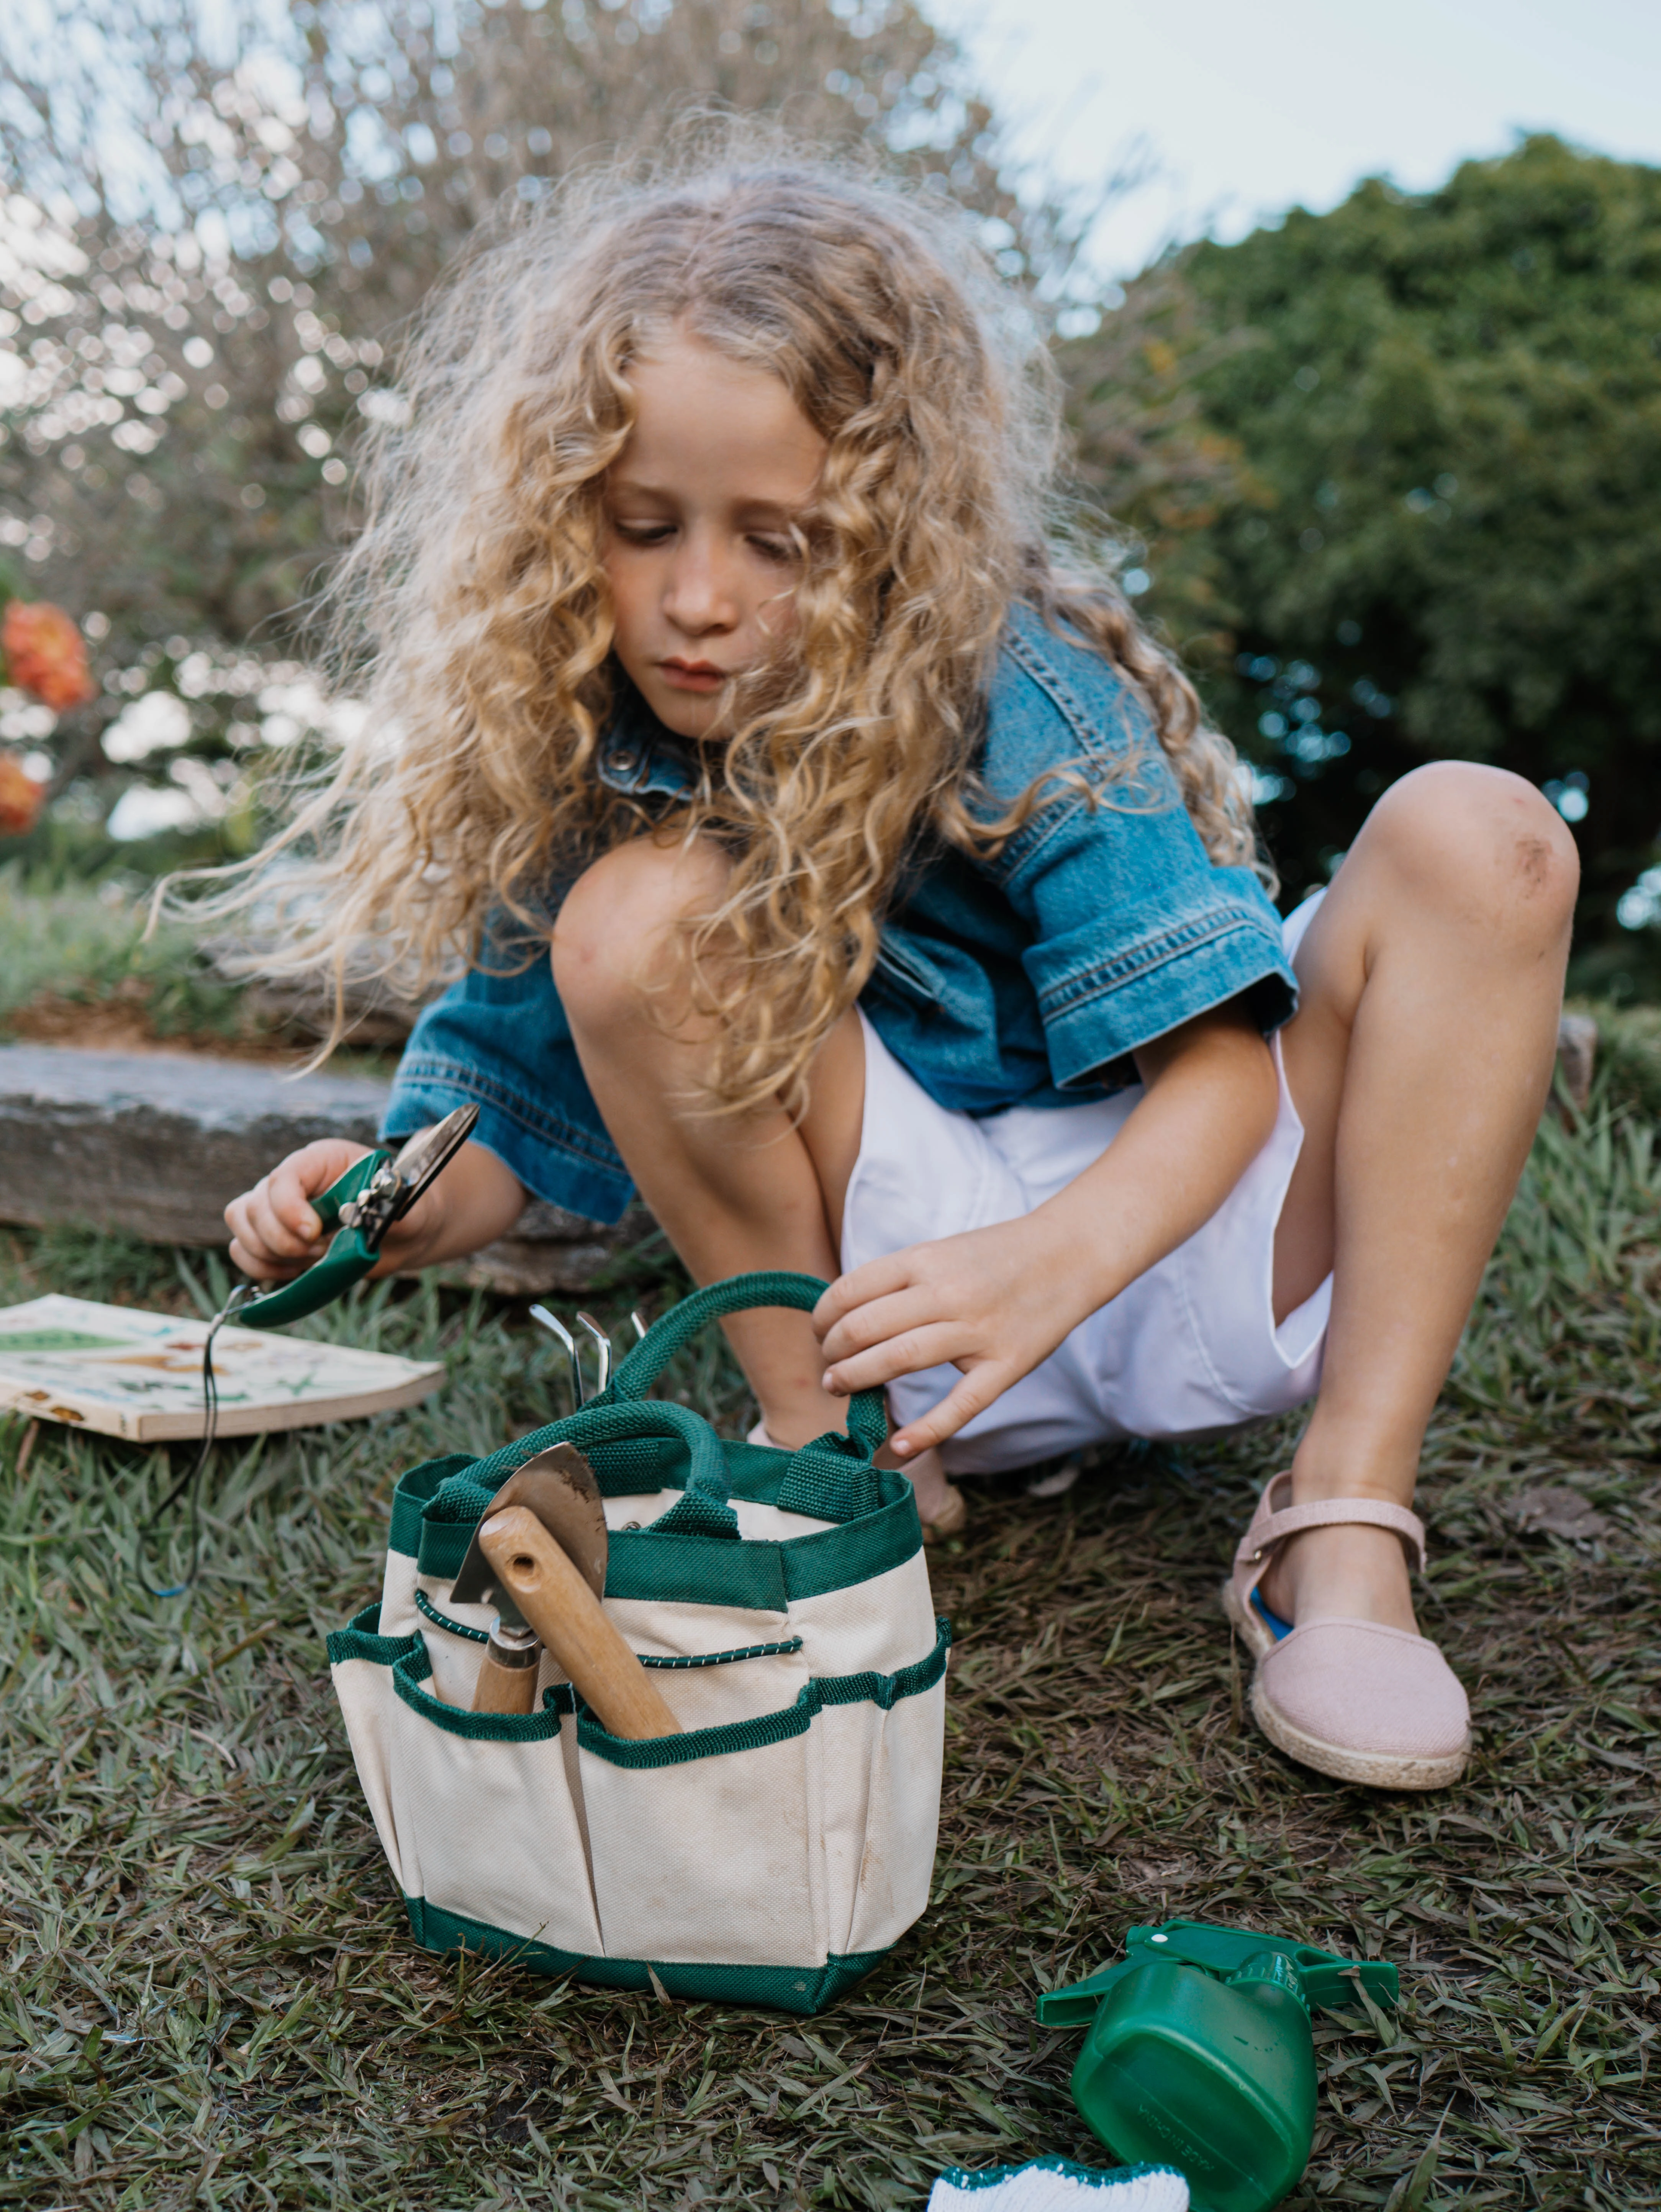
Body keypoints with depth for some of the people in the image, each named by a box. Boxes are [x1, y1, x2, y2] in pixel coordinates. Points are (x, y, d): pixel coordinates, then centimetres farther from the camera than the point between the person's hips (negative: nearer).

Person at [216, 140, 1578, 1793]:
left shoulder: (1011, 687, -15)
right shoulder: (574, 763, -5)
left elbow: (1218, 1056, -18)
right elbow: (511, 1116, 0)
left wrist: (1055, 1256, -37)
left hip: (1170, 1240, 0)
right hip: (911, 1290, 1)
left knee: (1478, 836, -21)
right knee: (634, 918, -23)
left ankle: (1346, 1530, -22)